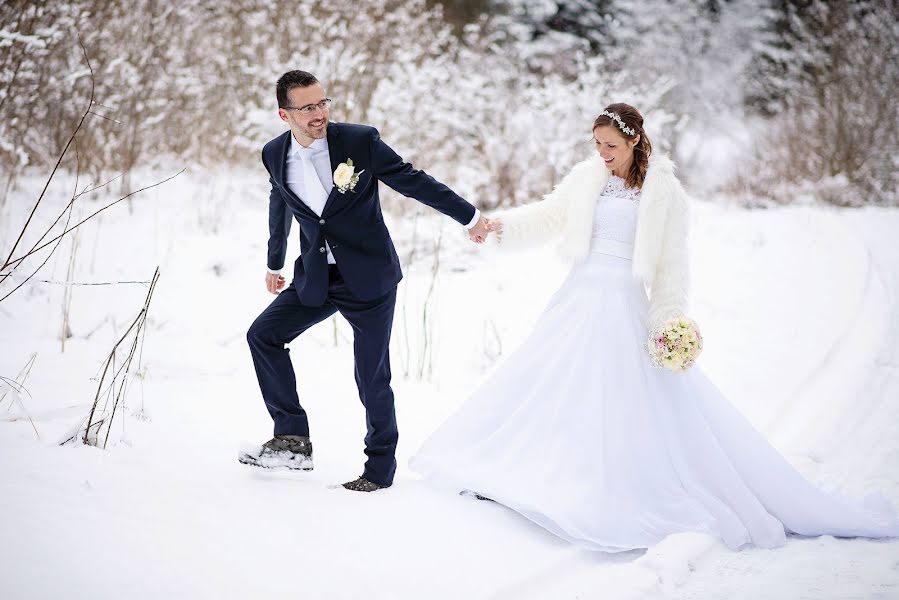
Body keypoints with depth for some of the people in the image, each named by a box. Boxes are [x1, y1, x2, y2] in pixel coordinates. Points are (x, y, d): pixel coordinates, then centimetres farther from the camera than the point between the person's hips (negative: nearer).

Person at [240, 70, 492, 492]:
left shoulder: (360, 141, -16)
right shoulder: (275, 155, -2)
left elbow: (412, 181, -6)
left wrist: (470, 217, -3)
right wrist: (274, 264, 28)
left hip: (369, 276, -4)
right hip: (316, 277, 4)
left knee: (372, 378, -2)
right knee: (263, 334, -6)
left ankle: (380, 468, 14)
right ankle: (293, 440, -1)